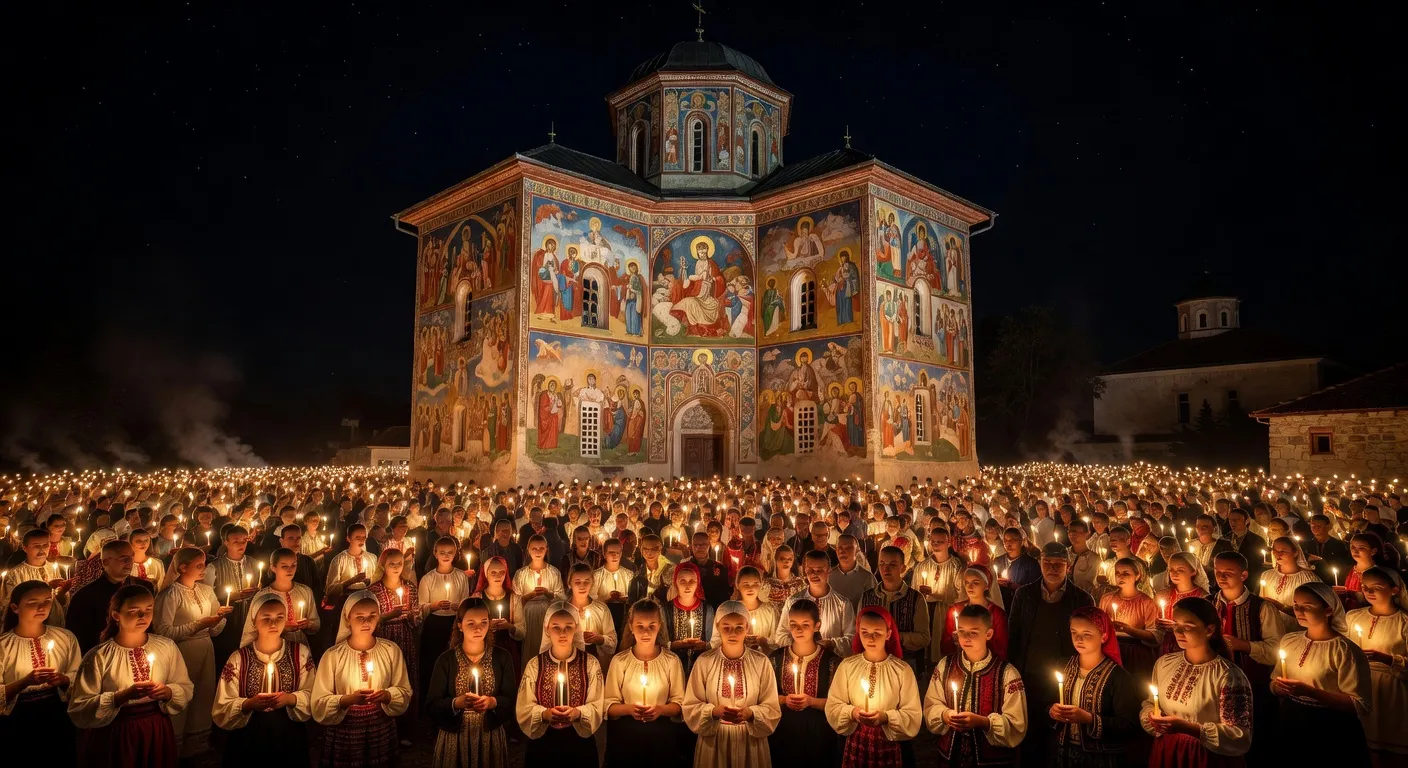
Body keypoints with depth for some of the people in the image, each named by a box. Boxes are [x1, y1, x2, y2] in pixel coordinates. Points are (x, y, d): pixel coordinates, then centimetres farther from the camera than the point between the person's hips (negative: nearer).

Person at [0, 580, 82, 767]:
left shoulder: (66, 637, -1)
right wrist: (25, 681, -26)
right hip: (18, 724, -2)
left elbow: (77, 677, 1)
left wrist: (63, 680, -18)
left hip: (58, 718, 2)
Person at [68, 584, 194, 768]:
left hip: (157, 734, 3)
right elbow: (79, 711, -15)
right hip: (113, 740, -2)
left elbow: (185, 690, 3)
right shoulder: (99, 657, -12)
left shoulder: (167, 647, -2)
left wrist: (168, 693, -17)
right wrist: (123, 696, -25)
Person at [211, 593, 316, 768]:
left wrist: (290, 699, -21)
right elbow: (223, 709, -7)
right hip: (249, 741, 0)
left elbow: (313, 696, -4)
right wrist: (249, 704, -23)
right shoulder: (239, 658, -4)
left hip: (290, 739, 0)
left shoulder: (300, 652, -3)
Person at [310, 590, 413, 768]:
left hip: (381, 731, 2)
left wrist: (387, 696, -19)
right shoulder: (333, 655, -10)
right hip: (344, 733, -2)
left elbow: (404, 692, 0)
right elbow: (319, 703, -10)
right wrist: (348, 699, -25)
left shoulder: (391, 650, -5)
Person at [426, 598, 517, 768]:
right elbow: (431, 705, -7)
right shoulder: (446, 660, -5)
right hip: (454, 739, 0)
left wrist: (492, 702, -21)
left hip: (491, 738, 1)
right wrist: (457, 703, -24)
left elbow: (512, 700, -3)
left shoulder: (502, 657, -3)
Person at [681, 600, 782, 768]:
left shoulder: (761, 662, -7)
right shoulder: (704, 662, -7)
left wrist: (750, 713, -21)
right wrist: (714, 711, -20)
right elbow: (690, 707, -4)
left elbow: (772, 709, -4)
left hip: (751, 741, 0)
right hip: (713, 742, 0)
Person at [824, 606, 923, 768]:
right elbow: (832, 707, -1)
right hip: (856, 745, 1)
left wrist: (885, 717, -23)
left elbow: (913, 716, -9)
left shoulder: (902, 669, -8)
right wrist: (851, 713, -19)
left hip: (891, 747, -1)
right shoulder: (847, 665, -4)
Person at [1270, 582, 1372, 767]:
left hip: (1331, 732, -5)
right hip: (1289, 726, 5)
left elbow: (1360, 705, -20)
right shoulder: (1288, 640, 1)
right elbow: (1275, 682, 12)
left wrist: (1309, 691, -28)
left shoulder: (1344, 650, -16)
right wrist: (1277, 686, -11)